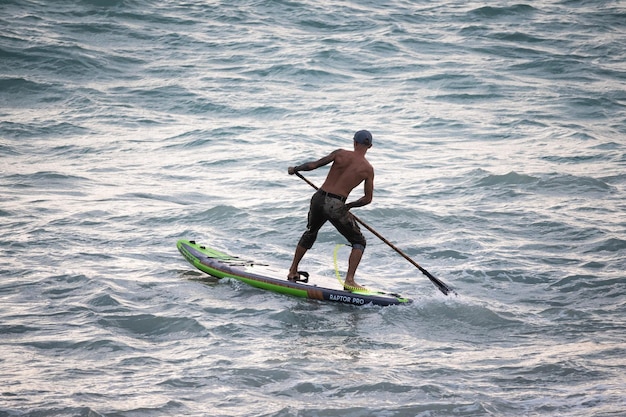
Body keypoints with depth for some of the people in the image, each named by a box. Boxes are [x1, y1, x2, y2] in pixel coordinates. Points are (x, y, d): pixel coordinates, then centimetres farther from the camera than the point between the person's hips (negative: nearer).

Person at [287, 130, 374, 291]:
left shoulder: (340, 154, 0)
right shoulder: (368, 169, -2)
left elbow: (313, 165, -2)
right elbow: (368, 199, 3)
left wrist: (295, 169, 16)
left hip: (318, 199, 4)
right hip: (336, 206, -4)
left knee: (310, 233, 29)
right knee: (359, 242, 11)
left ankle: (293, 271, 39)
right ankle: (349, 280, -4)